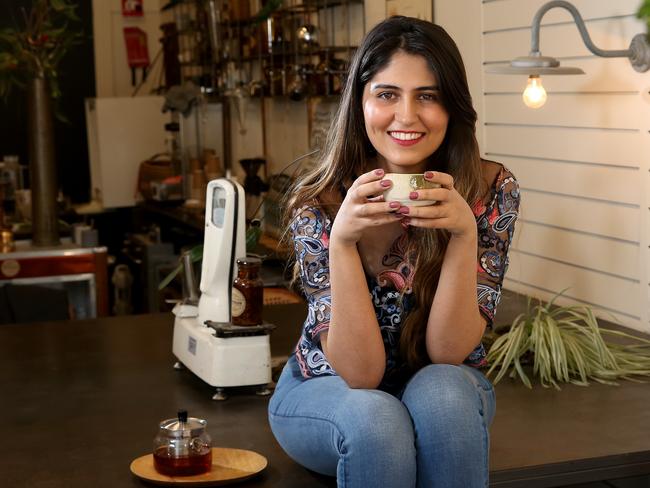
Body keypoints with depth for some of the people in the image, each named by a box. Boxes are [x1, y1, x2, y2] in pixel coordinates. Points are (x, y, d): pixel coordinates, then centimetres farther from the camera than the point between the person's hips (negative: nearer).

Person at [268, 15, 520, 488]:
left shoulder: (491, 190, -17)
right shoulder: (318, 204, -20)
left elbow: (448, 353, -19)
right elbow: (359, 372, -24)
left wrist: (463, 234, -34)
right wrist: (342, 241, -37)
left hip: (444, 391, 1)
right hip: (328, 392, -1)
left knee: (442, 393, -33)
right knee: (376, 419, -34)